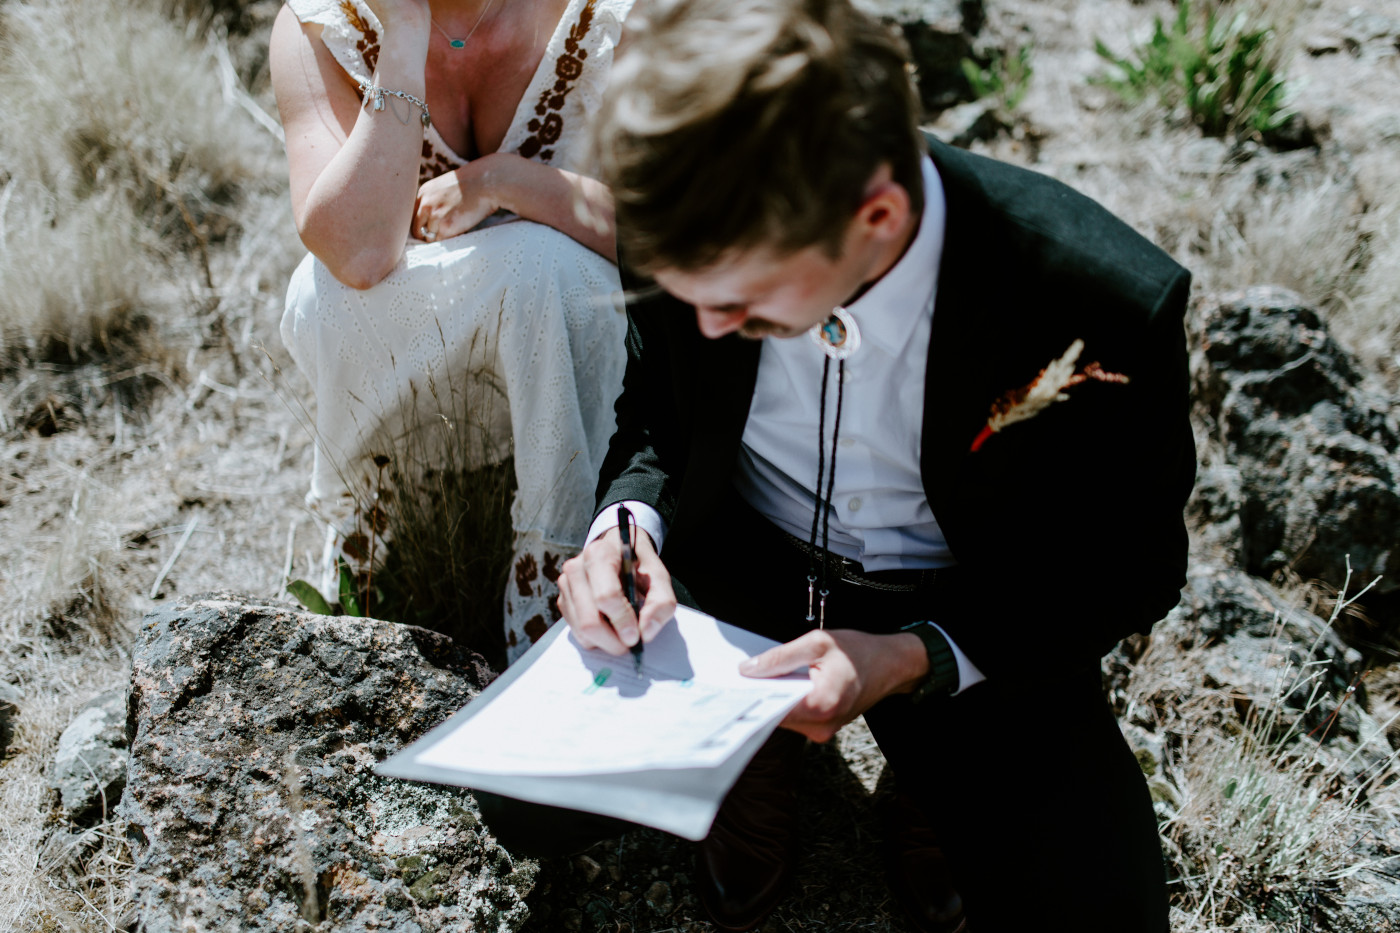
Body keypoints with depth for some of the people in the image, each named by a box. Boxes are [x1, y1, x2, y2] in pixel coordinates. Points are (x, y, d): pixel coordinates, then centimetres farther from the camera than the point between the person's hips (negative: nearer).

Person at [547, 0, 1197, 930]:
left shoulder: (1102, 304, -29)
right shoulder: (706, 232, -20)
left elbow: (1131, 570, -13)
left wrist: (918, 659, -27)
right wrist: (628, 520, -20)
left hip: (967, 615, -2)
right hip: (730, 573, 2)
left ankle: (931, 801, 16)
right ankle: (753, 762, 16)